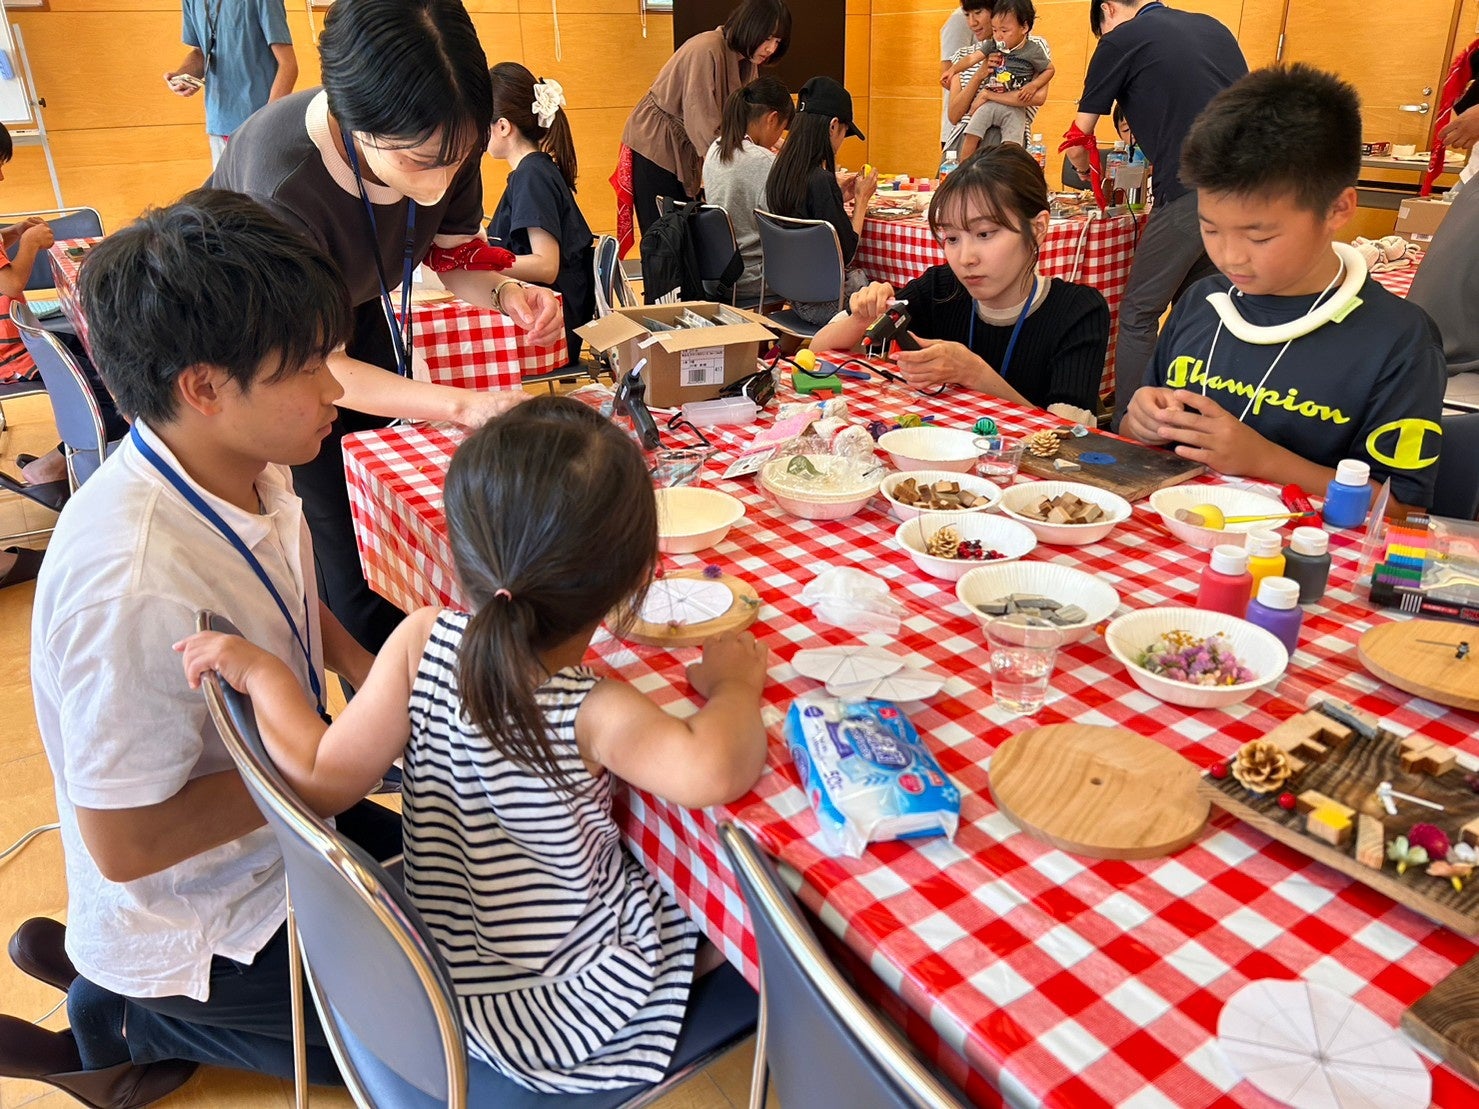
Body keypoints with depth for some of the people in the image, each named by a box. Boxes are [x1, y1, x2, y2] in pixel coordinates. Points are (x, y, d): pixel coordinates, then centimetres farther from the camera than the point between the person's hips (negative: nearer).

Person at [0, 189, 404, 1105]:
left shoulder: (246, 469, -10)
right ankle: (118, 1022, 9)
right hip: (203, 922, -7)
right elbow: (125, 842, -27)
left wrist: (364, 668, -6)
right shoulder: (138, 584, -36)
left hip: (276, 817, 8)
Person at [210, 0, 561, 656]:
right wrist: (463, 405, -41)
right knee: (340, 537, -7)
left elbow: (455, 256, -8)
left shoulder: (440, 142, -25)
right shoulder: (283, 188, -41)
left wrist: (506, 294, -32)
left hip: (360, 317, 5)